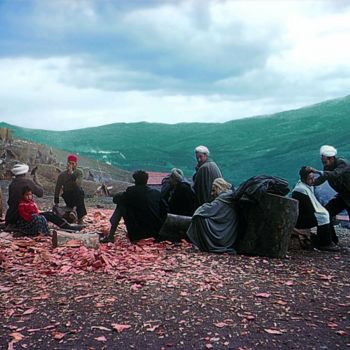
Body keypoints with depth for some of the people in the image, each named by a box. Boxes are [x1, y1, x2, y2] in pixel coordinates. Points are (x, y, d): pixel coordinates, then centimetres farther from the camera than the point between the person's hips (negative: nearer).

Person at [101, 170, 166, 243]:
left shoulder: (132, 191, -8)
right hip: (156, 233, 4)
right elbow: (164, 212, 8)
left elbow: (115, 199, 3)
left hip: (137, 233, -4)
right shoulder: (156, 193, 3)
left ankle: (111, 236, 5)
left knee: (121, 205, 9)